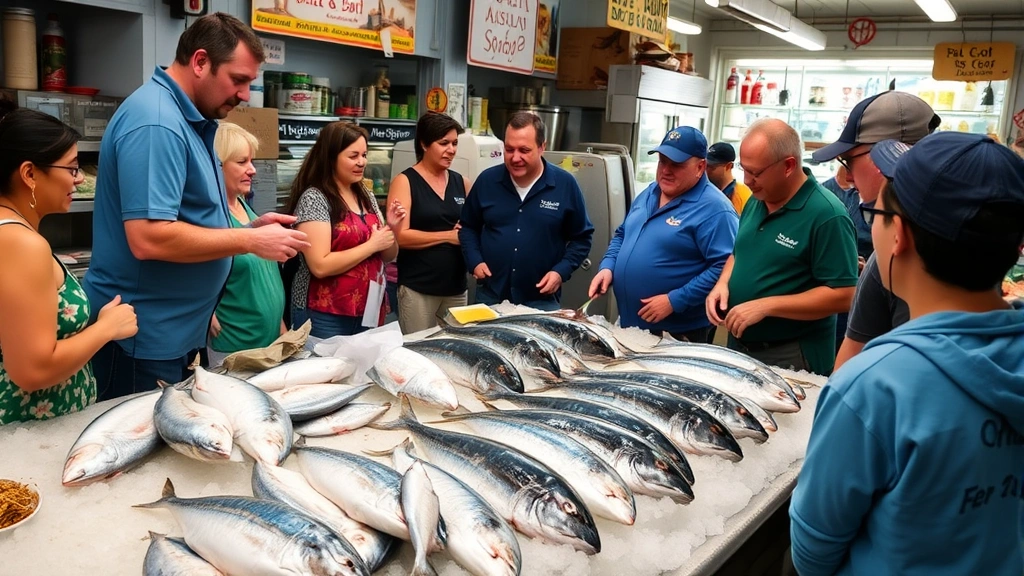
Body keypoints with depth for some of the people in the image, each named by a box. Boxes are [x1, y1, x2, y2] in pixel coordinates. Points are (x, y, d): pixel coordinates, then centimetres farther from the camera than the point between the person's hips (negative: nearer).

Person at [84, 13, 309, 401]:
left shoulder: (187, 120, 11)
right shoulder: (156, 122, -21)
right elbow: (149, 239, -29)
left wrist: (250, 227, 3)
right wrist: (251, 241, -20)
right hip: (142, 340, -10)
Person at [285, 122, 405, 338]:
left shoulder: (366, 197, 9)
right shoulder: (314, 199, -12)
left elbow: (388, 256, 15)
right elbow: (320, 266, -21)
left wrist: (391, 228, -4)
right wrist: (371, 245, -16)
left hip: (369, 313, 7)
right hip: (325, 317, -6)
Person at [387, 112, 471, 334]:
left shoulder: (462, 183, 9)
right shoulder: (404, 182, -4)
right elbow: (400, 236, -13)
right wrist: (449, 236, -12)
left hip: (456, 287, 5)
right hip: (417, 288, -5)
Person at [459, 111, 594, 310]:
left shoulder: (565, 184, -6)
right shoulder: (487, 180, 0)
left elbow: (581, 238, 2)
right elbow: (468, 227, 12)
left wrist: (561, 271, -11)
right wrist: (474, 261, -3)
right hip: (489, 296, 2)